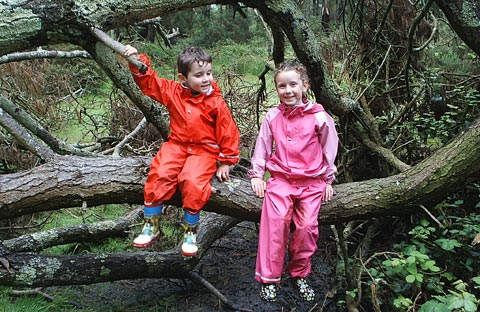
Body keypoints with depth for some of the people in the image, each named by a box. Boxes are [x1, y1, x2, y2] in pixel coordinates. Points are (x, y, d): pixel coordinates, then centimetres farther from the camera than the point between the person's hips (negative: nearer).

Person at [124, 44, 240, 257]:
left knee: (193, 181, -30)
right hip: (177, 145, 3)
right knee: (159, 174, -23)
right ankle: (151, 226, -4)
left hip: (205, 150, -3)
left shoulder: (216, 102, -7)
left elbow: (228, 132, -4)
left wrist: (226, 161, -2)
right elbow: (149, 82, 10)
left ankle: (191, 231, -8)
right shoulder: (173, 92, 3)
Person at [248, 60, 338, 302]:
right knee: (276, 219, -20)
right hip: (280, 179, 1)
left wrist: (328, 180, 8)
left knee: (307, 225, -15)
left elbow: (329, 149, 6)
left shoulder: (319, 116, -3)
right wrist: (256, 174, 7)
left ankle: (299, 274, 10)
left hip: (312, 181, 0)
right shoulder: (272, 117, 3)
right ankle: (269, 278, -7)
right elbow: (262, 146, 11)